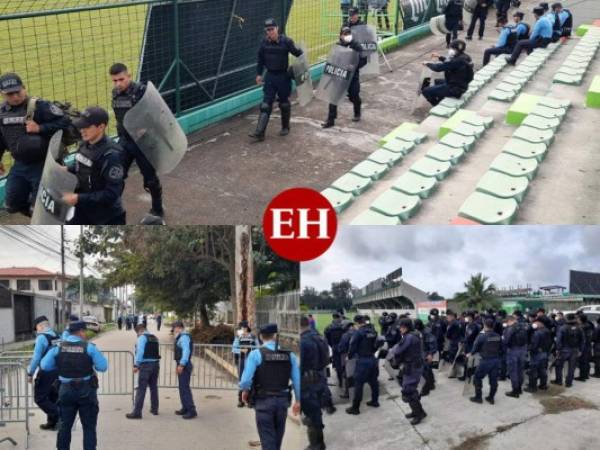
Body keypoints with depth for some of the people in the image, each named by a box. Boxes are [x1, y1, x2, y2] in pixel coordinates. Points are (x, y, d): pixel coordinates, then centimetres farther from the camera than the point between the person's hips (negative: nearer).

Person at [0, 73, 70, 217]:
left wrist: (40, 128, -28)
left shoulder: (39, 106, -19)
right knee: (13, 205, 13)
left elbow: (64, 121, -22)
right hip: (19, 165, 7)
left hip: (42, 165, -7)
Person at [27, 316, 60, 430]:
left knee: (40, 398, 3)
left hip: (46, 372, -7)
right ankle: (52, 422, 22)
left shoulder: (41, 337, -13)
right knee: (52, 398, 18)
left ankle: (59, 416, -8)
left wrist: (30, 373, -8)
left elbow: (36, 357, -17)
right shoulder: (58, 337, 7)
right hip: (58, 372, 7)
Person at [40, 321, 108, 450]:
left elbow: (45, 366, -1)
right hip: (86, 391, -3)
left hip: (66, 390, 3)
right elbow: (103, 367, -11)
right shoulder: (89, 347, -10)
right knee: (89, 426, 7)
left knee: (64, 425, 15)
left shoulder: (58, 347, -2)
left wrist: (61, 365, 11)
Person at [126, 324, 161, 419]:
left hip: (145, 365, -7)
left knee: (141, 389, -6)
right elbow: (156, 352, 13)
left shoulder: (142, 337, -7)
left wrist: (136, 365, -13)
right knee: (153, 387, 16)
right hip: (156, 364, 7)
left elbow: (140, 352, -15)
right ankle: (154, 409, 24)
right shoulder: (154, 338, 15)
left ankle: (137, 412, -7)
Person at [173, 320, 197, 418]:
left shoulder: (184, 337, -16)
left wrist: (181, 364, -27)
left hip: (183, 366, -11)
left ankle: (192, 411, -10)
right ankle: (185, 408, 27)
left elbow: (186, 351, -26)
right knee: (182, 387, 17)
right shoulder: (181, 337, 16)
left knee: (184, 388, -10)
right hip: (182, 365, 11)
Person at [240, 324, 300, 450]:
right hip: (283, 400, 3)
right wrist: (298, 400, 11)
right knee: (277, 437, 23)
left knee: (268, 439, 6)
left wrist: (245, 391, 4)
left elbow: (246, 380, -18)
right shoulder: (289, 355, -1)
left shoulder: (256, 354, -11)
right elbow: (297, 380, -1)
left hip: (264, 401, -3)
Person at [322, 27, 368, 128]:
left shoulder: (356, 46, -8)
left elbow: (363, 60, -10)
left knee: (354, 96, 13)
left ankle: (357, 114, 41)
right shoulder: (337, 46, -1)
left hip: (352, 76, -2)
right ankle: (331, 119, 3)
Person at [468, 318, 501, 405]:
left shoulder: (481, 336, -12)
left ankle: (478, 397, 12)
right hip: (496, 360, 5)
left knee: (477, 378, 9)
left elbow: (475, 347, -5)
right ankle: (491, 398, 19)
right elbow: (501, 348, 12)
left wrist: (470, 354, 15)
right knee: (493, 379, 12)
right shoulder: (498, 336, 2)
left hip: (486, 360, -5)